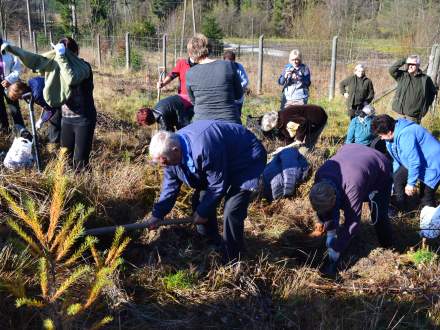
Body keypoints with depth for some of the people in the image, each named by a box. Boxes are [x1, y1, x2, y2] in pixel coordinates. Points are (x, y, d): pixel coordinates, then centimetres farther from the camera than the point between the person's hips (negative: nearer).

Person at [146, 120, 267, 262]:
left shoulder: (204, 149, -40)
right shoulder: (171, 146, -13)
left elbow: (218, 185, -27)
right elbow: (170, 184, 0)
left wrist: (203, 212, -14)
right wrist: (157, 214, -3)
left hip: (246, 161, -9)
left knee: (231, 212, -17)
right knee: (200, 201, 6)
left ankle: (230, 260, 3)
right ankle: (211, 243, 28)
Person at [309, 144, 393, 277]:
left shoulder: (353, 187, -47)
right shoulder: (320, 176, -31)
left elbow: (352, 222, -38)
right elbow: (321, 202, -9)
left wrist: (334, 253, -33)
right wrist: (321, 220, 0)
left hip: (380, 170, -5)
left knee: (379, 216, -11)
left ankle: (387, 246, 13)